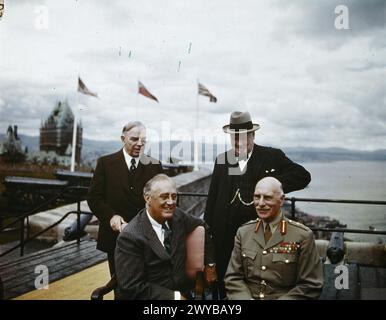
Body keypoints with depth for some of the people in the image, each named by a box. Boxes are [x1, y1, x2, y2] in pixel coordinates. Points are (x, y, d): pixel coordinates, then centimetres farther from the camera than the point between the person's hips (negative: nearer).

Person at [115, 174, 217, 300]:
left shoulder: (177, 216, -1)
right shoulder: (130, 237, -16)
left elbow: (202, 227, 18)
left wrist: (210, 264, 14)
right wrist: (174, 296, -16)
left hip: (183, 293, 5)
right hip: (152, 296, -5)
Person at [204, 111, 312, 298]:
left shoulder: (272, 156, 0)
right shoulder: (222, 160, 9)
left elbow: (303, 176, -7)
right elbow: (213, 197, 12)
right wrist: (207, 229, 9)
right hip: (225, 236, 3)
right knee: (224, 283, 12)